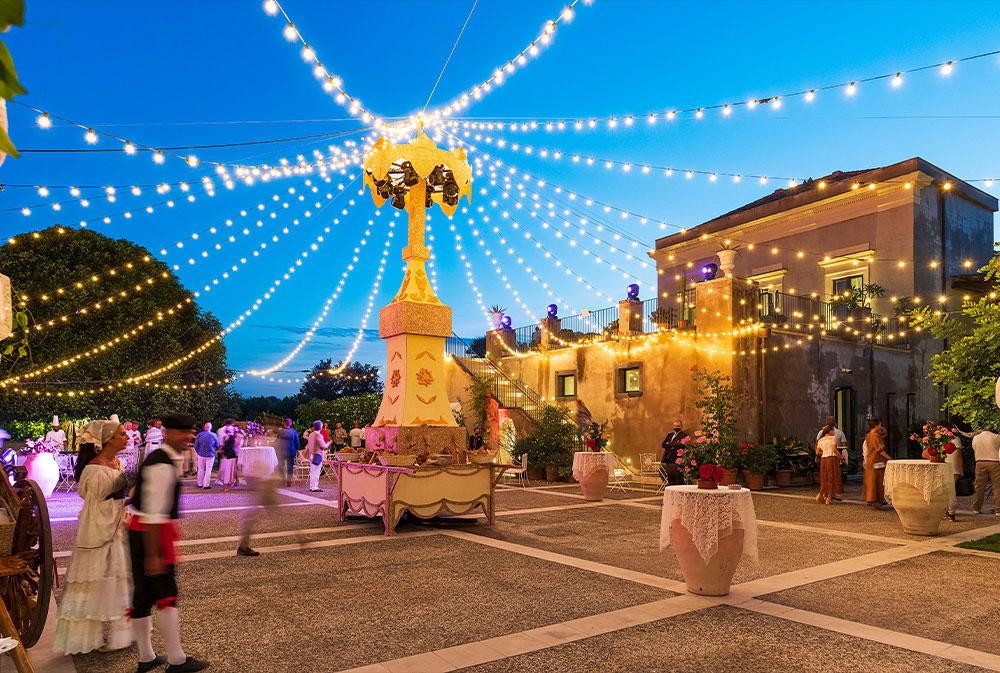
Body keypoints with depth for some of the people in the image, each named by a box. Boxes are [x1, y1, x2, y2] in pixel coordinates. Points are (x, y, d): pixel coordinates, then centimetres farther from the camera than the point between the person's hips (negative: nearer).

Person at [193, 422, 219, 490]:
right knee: (208, 470, 3)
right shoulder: (214, 435, -7)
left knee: (201, 470, 14)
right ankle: (206, 485, 2)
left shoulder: (199, 435, -3)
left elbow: (196, 446, 1)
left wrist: (198, 452, 16)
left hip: (201, 455, 2)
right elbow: (217, 446, 4)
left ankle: (200, 484, 22)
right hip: (210, 455, -2)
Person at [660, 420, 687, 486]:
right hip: (668, 460, 7)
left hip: (676, 460, -7)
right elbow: (663, 444, 8)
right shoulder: (670, 434, 20)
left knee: (678, 480, -8)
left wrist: (669, 444, -5)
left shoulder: (683, 435, 0)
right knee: (670, 480, 10)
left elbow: (681, 445, -15)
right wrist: (674, 445, -7)